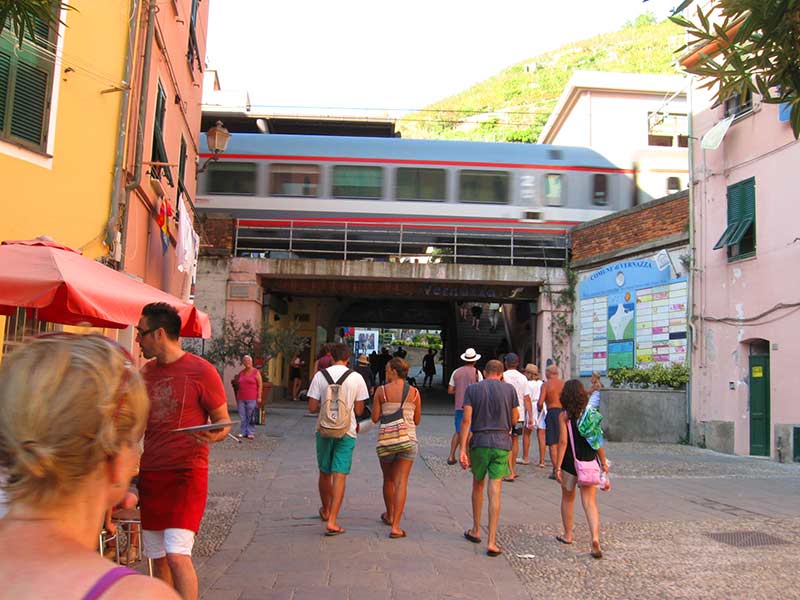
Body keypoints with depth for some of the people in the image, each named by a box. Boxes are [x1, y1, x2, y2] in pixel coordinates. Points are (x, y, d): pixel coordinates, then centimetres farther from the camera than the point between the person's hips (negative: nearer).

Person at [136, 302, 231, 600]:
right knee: (157, 558, 12)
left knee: (177, 555, -14)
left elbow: (223, 421, -5)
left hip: (187, 472, -6)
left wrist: (213, 435, -26)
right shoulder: (146, 372, 10)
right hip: (150, 474, 7)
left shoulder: (201, 371, -9)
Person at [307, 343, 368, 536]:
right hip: (346, 432, -2)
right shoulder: (356, 378, -6)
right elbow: (359, 410, -2)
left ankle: (326, 511, 38)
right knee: (340, 475, -1)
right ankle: (332, 521, -7)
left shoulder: (320, 376, -5)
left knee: (324, 473, 18)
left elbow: (312, 407, -5)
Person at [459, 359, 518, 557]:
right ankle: (491, 542, -2)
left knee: (478, 485, 19)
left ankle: (476, 531, 31)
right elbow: (515, 418, 9)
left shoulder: (472, 389, 1)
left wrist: (462, 449, -7)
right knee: (494, 492, -1)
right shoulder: (509, 389, 2)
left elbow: (466, 420, -7)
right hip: (501, 443, 0)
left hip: (479, 441, 0)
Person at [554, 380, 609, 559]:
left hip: (570, 462, -2)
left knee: (568, 498, 18)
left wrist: (558, 466, -10)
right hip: (590, 462, 2)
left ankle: (567, 535, 29)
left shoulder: (564, 415, -7)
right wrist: (603, 462, 10)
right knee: (590, 502, 1)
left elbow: (563, 441, -12)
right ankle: (595, 537, -18)